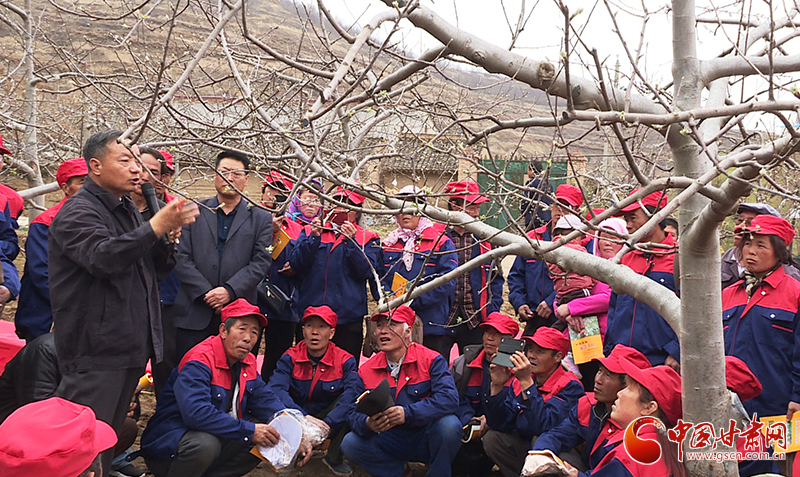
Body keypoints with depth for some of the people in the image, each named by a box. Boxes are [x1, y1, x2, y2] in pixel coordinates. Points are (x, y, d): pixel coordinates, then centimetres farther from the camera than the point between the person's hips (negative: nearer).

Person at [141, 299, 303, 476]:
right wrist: (249, 430, -33)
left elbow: (265, 400, 4)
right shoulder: (200, 361, -22)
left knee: (269, 438, -7)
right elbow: (196, 412, -35)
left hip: (217, 438, 8)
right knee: (206, 443, -37)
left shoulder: (248, 362, 3)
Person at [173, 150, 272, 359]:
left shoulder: (261, 219, 9)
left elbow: (261, 262, -1)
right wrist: (206, 293, -9)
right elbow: (182, 258, 2)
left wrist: (230, 290, -12)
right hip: (194, 314, 1)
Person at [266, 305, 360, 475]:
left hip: (330, 423, 0)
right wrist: (303, 417, -38)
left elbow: (353, 392, -26)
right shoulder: (290, 358, -8)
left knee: (353, 402, -27)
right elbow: (275, 389, -24)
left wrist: (328, 423, -39)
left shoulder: (345, 361, -9)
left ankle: (335, 458, -7)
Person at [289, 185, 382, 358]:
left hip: (348, 319, -1)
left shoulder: (368, 238, 8)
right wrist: (314, 238, -11)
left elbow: (367, 271, -7)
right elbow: (296, 265, 0)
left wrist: (351, 241, -14)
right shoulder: (310, 231, 13)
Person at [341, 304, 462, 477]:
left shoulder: (431, 360, -11)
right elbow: (354, 413, -5)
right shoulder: (366, 370, -1)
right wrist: (367, 424, -29)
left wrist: (408, 413, -36)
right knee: (350, 443, -19)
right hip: (390, 442, 3)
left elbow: (449, 398, -26)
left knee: (449, 424, -32)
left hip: (425, 440, -3)